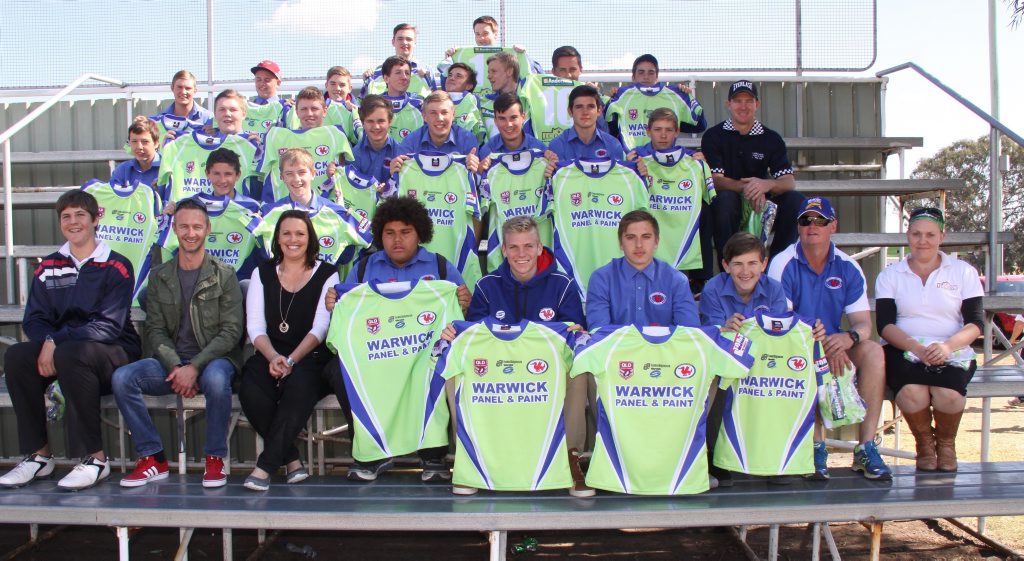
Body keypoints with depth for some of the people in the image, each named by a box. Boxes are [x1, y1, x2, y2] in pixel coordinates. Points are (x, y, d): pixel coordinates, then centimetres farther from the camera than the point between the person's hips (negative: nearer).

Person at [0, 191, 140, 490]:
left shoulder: (116, 267, -5)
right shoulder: (49, 267, 11)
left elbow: (108, 326, -14)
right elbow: (34, 319, 5)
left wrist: (57, 343, -22)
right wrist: (47, 342, -18)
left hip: (114, 352, -5)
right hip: (60, 350, 5)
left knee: (71, 354, -36)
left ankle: (95, 459, -27)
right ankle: (38, 456, -12)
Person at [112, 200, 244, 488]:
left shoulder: (224, 276, 1)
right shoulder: (159, 277, 12)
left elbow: (231, 331, -6)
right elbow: (155, 330, 5)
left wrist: (194, 367, -19)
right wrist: (175, 367, -14)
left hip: (213, 359, -3)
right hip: (170, 362, 4)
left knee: (216, 380, -38)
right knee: (122, 377, -22)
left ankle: (215, 459, -17)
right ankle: (153, 459, -10)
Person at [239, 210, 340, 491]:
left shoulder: (327, 275, 7)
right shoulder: (262, 273, 15)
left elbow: (320, 327, -4)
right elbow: (255, 326, 5)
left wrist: (291, 360, -19)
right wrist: (273, 357, -16)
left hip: (311, 359, -2)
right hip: (269, 356, 2)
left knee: (299, 384, -36)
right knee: (251, 391, -30)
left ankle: (266, 465, -26)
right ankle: (291, 459, -14)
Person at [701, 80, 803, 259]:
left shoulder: (771, 139, 6)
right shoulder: (713, 136, 0)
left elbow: (789, 182, -4)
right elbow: (715, 179, -11)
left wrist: (767, 184, -28)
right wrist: (745, 187, -30)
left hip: (761, 203, 3)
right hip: (726, 204, -3)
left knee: (795, 200, -22)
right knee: (726, 198, -35)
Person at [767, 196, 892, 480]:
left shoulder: (848, 267, 3)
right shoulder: (783, 265, -8)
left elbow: (864, 323, -2)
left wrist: (849, 337, -27)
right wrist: (825, 346, -29)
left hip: (835, 344, 4)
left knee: (873, 351, -24)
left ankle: (866, 448, -22)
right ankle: (816, 447, -27)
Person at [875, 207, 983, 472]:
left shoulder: (963, 272, 10)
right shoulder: (890, 276, 10)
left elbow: (976, 322, 1)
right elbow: (885, 325, -2)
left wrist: (948, 345, -20)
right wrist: (918, 348, -21)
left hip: (953, 353, 0)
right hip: (903, 351, 0)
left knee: (948, 395, -31)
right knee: (912, 393, -32)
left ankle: (946, 442, 4)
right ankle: (924, 442, 1)